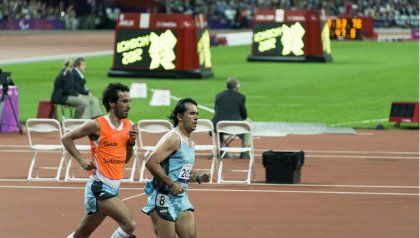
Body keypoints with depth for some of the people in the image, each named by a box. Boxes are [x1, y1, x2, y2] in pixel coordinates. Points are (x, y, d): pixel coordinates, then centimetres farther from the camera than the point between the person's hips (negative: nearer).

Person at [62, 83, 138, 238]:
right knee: (129, 224, -20)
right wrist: (81, 160, -7)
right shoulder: (97, 125, -10)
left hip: (114, 187, 7)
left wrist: (131, 142, 0)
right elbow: (66, 138, -1)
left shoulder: (128, 125, 9)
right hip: (100, 187, -7)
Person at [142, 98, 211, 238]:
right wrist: (172, 184, -22)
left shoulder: (190, 142, 15)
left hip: (181, 198, 9)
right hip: (164, 198, -9)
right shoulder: (173, 138, -14)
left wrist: (198, 178, 8)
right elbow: (151, 163, -25)